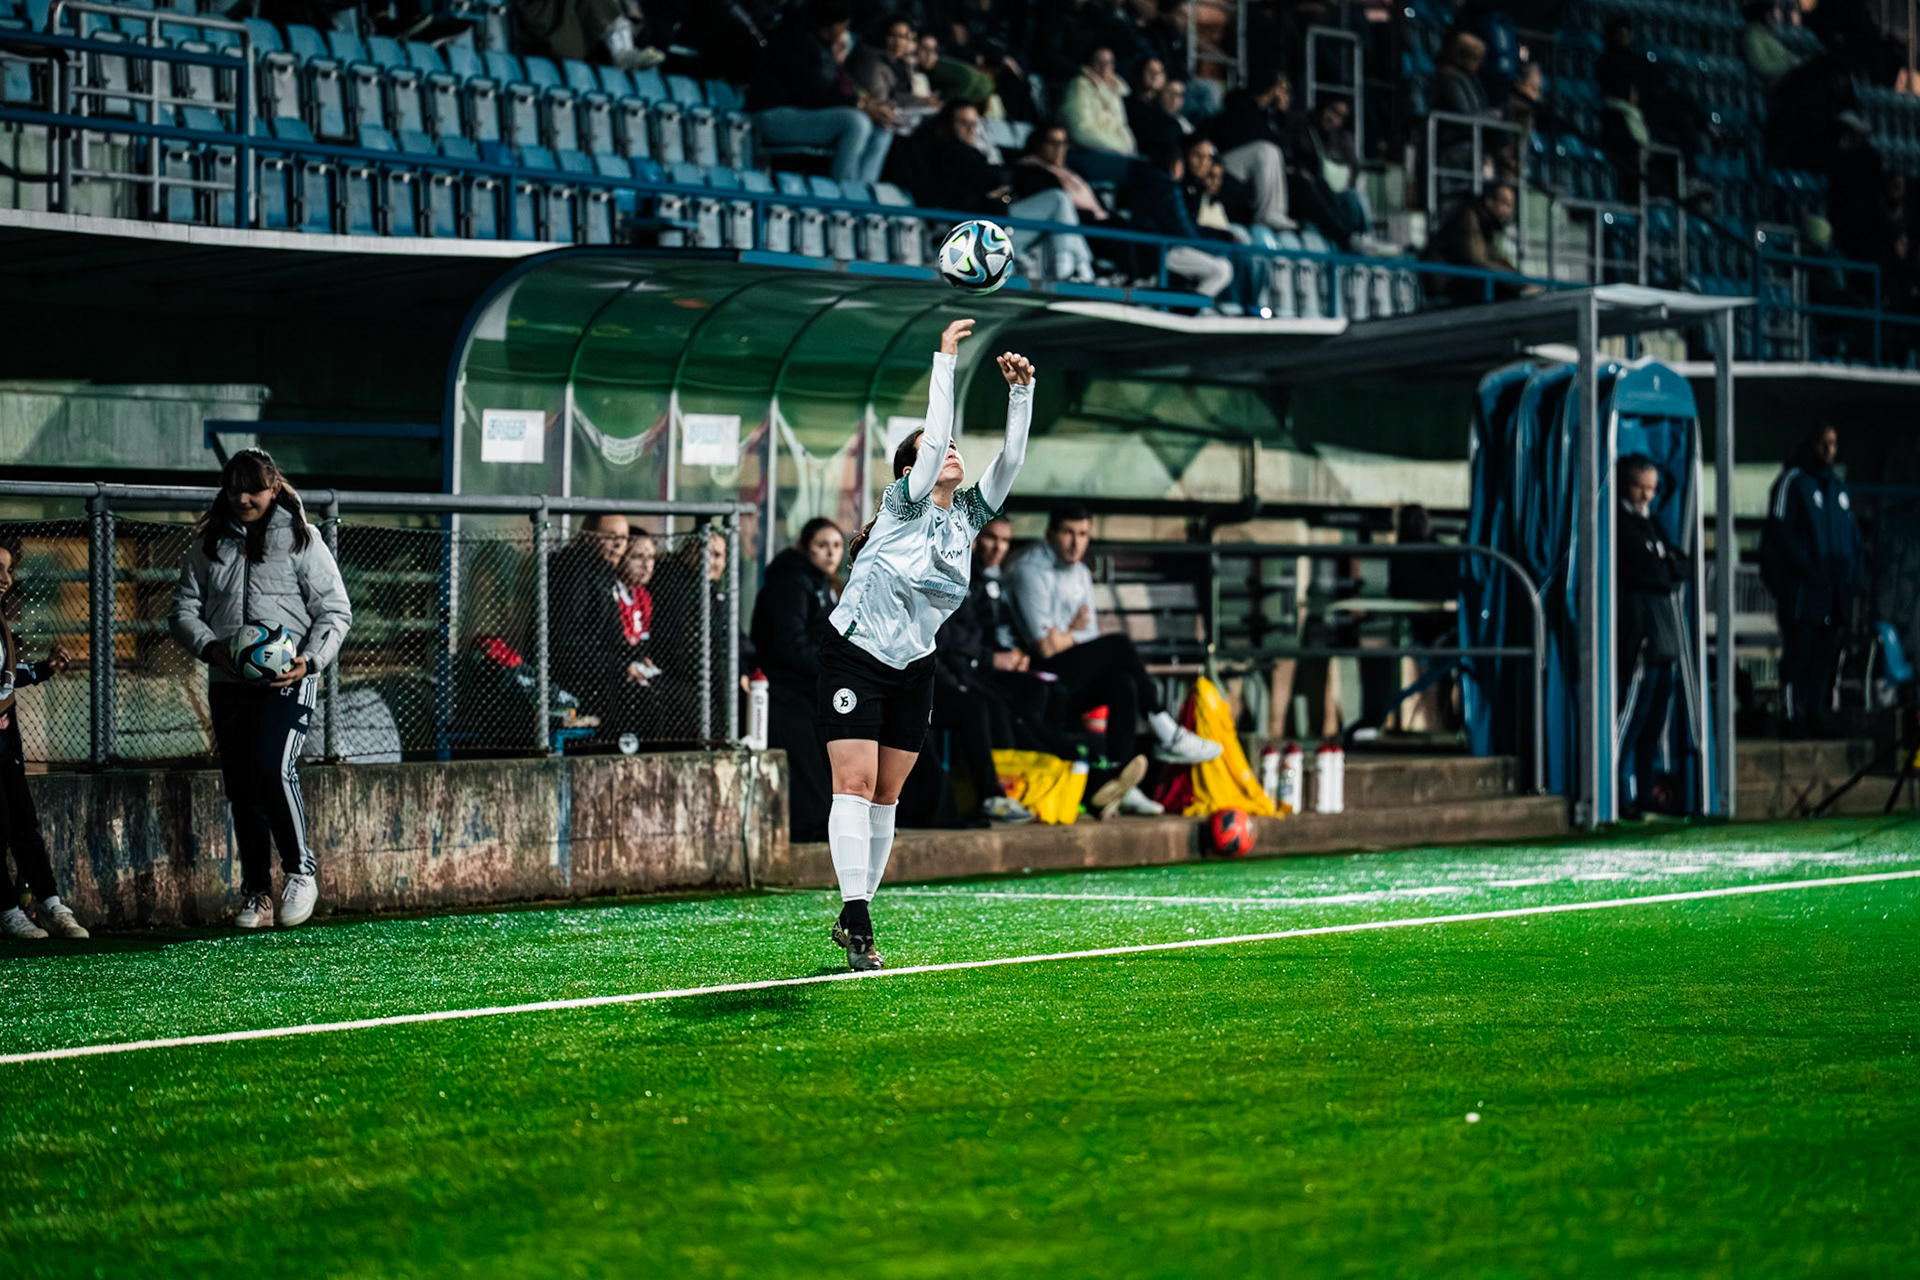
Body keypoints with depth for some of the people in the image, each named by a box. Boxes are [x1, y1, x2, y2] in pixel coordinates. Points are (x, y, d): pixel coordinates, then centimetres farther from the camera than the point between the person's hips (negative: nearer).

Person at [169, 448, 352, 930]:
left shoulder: (300, 540, 3)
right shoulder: (209, 545, 12)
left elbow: (335, 611, 2)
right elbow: (184, 609, 11)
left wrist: (310, 660, -14)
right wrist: (210, 647, -10)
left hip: (288, 679, -4)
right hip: (229, 685, 4)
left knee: (273, 770, -22)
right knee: (240, 787, 5)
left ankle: (300, 871, -5)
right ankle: (256, 895, 13)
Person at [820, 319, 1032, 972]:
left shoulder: (968, 515, 3)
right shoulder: (903, 505, -11)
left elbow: (1010, 459, -8)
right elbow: (932, 439, -25)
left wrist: (1021, 391, -18)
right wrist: (946, 358, -26)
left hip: (914, 667, 6)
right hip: (855, 656, -6)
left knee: (885, 796, 6)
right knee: (855, 783, -14)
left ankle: (854, 916, 12)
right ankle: (856, 916, -21)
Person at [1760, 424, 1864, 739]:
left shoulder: (1838, 487, 19)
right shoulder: (1791, 482, -2)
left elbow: (1852, 534, 22)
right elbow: (1780, 532, -9)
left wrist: (1855, 574, 8)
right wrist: (1807, 567, -16)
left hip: (1835, 590, 6)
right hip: (1801, 589, -6)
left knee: (1826, 653, 5)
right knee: (1797, 652, -7)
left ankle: (1818, 715, 10)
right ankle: (1795, 717, -5)